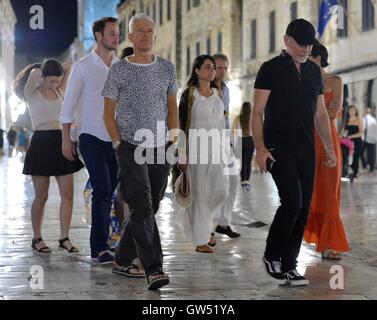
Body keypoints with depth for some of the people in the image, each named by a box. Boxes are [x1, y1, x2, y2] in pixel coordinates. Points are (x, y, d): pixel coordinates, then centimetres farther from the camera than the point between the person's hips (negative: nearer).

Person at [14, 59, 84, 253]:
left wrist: (58, 70, 12)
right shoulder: (32, 93, -3)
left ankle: (64, 238, 3)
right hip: (41, 143, -5)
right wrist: (39, 71, -1)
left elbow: (70, 67, 14)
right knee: (42, 196, 0)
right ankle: (37, 238, 14)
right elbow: (35, 73, -21)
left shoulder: (58, 92, 12)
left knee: (67, 193, -1)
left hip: (61, 142, 5)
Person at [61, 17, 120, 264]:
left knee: (108, 191, 7)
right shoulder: (83, 67, -3)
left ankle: (99, 245, 18)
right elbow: (69, 104, 1)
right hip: (92, 137, -4)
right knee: (102, 189, -14)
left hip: (116, 138, 4)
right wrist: (66, 139, -2)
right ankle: (100, 248, -12)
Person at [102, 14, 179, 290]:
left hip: (160, 149, 5)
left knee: (148, 209, 9)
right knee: (142, 208, -14)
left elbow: (172, 109, 15)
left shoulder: (167, 68, 10)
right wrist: (119, 145, -7)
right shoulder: (119, 70, -1)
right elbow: (109, 113, 2)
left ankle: (123, 261, 24)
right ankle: (153, 269, -18)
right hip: (131, 149, -5)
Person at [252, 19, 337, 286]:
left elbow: (320, 113, 20)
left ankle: (288, 266, 12)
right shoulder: (271, 69, -1)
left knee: (303, 210, 2)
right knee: (292, 202, -16)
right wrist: (260, 148, -15)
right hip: (279, 148, -5)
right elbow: (258, 112, -5)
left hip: (306, 150, 5)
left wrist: (330, 147, 14)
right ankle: (271, 256, 4)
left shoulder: (314, 71, 15)